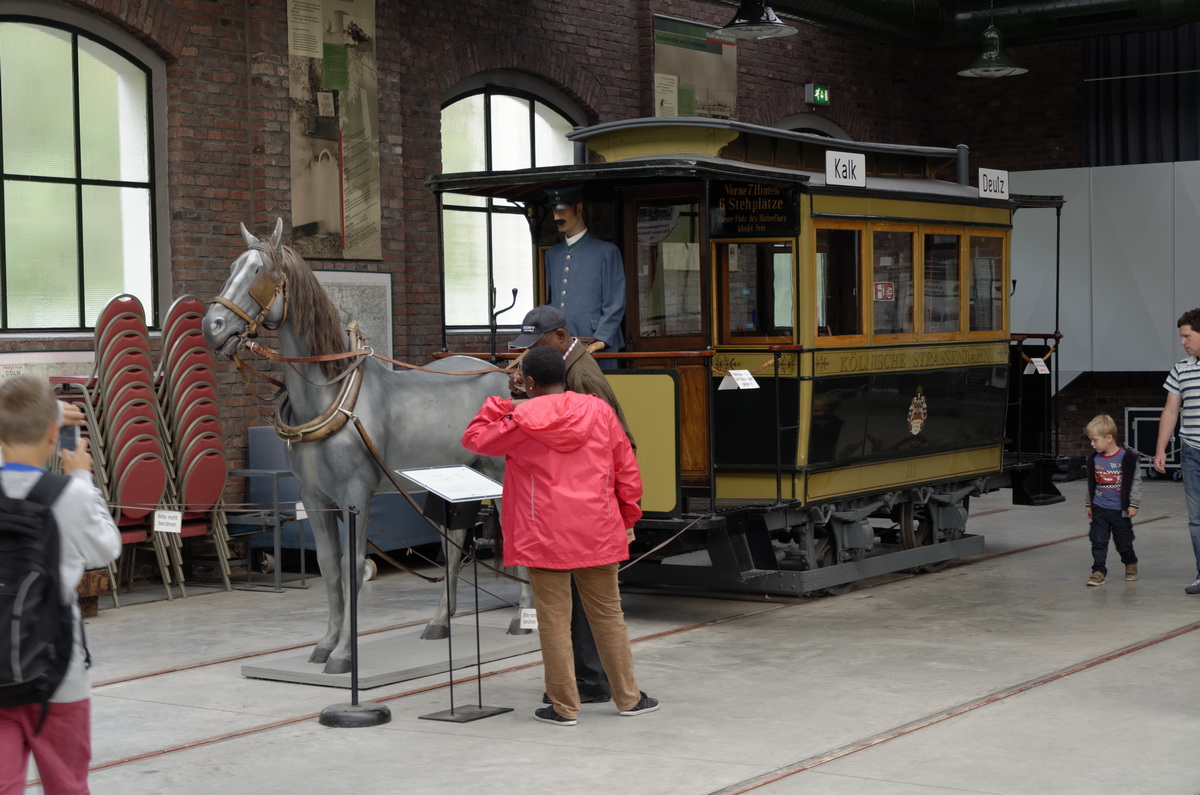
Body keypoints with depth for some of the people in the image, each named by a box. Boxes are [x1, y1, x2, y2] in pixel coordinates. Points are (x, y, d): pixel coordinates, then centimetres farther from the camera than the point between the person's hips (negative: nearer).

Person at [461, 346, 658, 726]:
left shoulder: (521, 420, -7)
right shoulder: (598, 411, 1)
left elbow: (474, 438, 7)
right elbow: (627, 470, 6)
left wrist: (497, 405, 16)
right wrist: (627, 517, 17)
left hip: (545, 538, -3)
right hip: (597, 534, 3)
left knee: (554, 619, 4)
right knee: (608, 615, 13)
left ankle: (564, 706, 8)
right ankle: (628, 697, 21)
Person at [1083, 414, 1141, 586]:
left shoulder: (1128, 457, -12)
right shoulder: (1094, 459, 2)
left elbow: (1135, 482, -7)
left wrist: (1133, 504, -9)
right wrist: (1089, 504, 16)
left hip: (1120, 510, -3)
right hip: (1099, 509, 3)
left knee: (1123, 543, 10)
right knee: (1098, 542, -4)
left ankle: (1131, 563, 35)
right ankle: (1098, 571, 0)